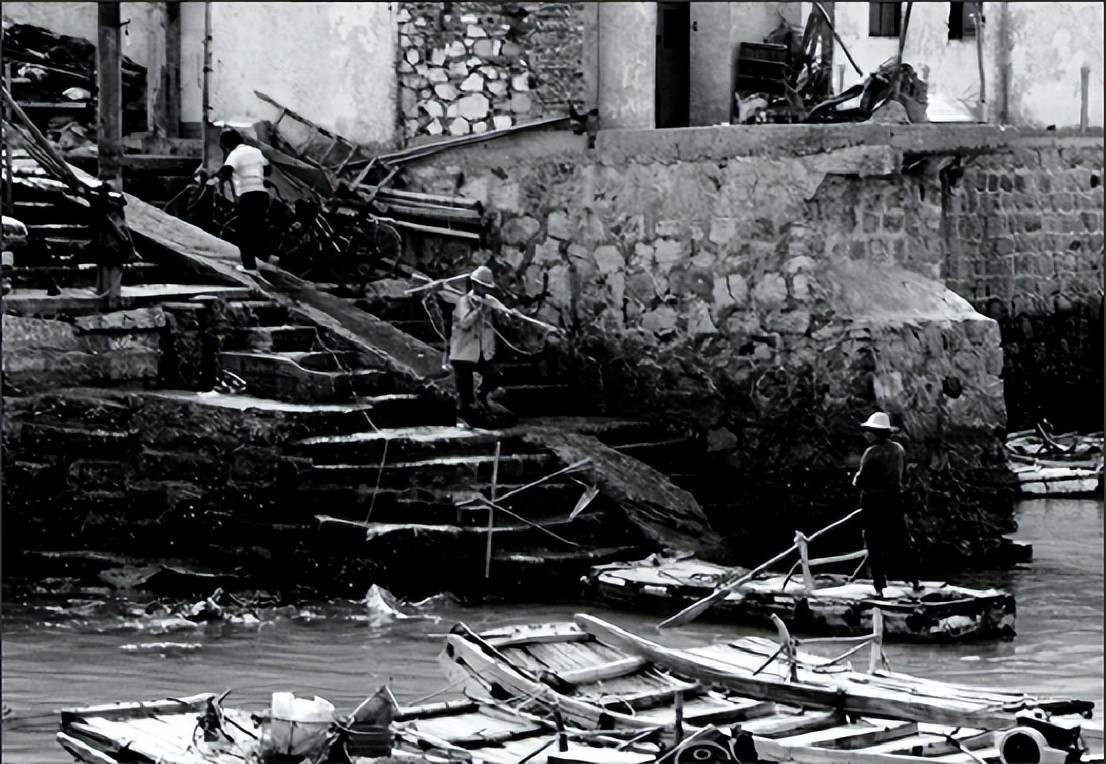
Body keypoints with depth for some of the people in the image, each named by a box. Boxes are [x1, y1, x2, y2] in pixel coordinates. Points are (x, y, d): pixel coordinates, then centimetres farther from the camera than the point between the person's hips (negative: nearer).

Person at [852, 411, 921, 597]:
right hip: (895, 499, 5)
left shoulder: (872, 452, -17)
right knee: (901, 542, 15)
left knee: (875, 546, 2)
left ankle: (879, 587, 1)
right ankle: (914, 580, 18)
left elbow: (860, 482, -17)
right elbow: (901, 473, 11)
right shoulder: (899, 449, 2)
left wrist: (857, 479, 4)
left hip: (873, 500, -5)